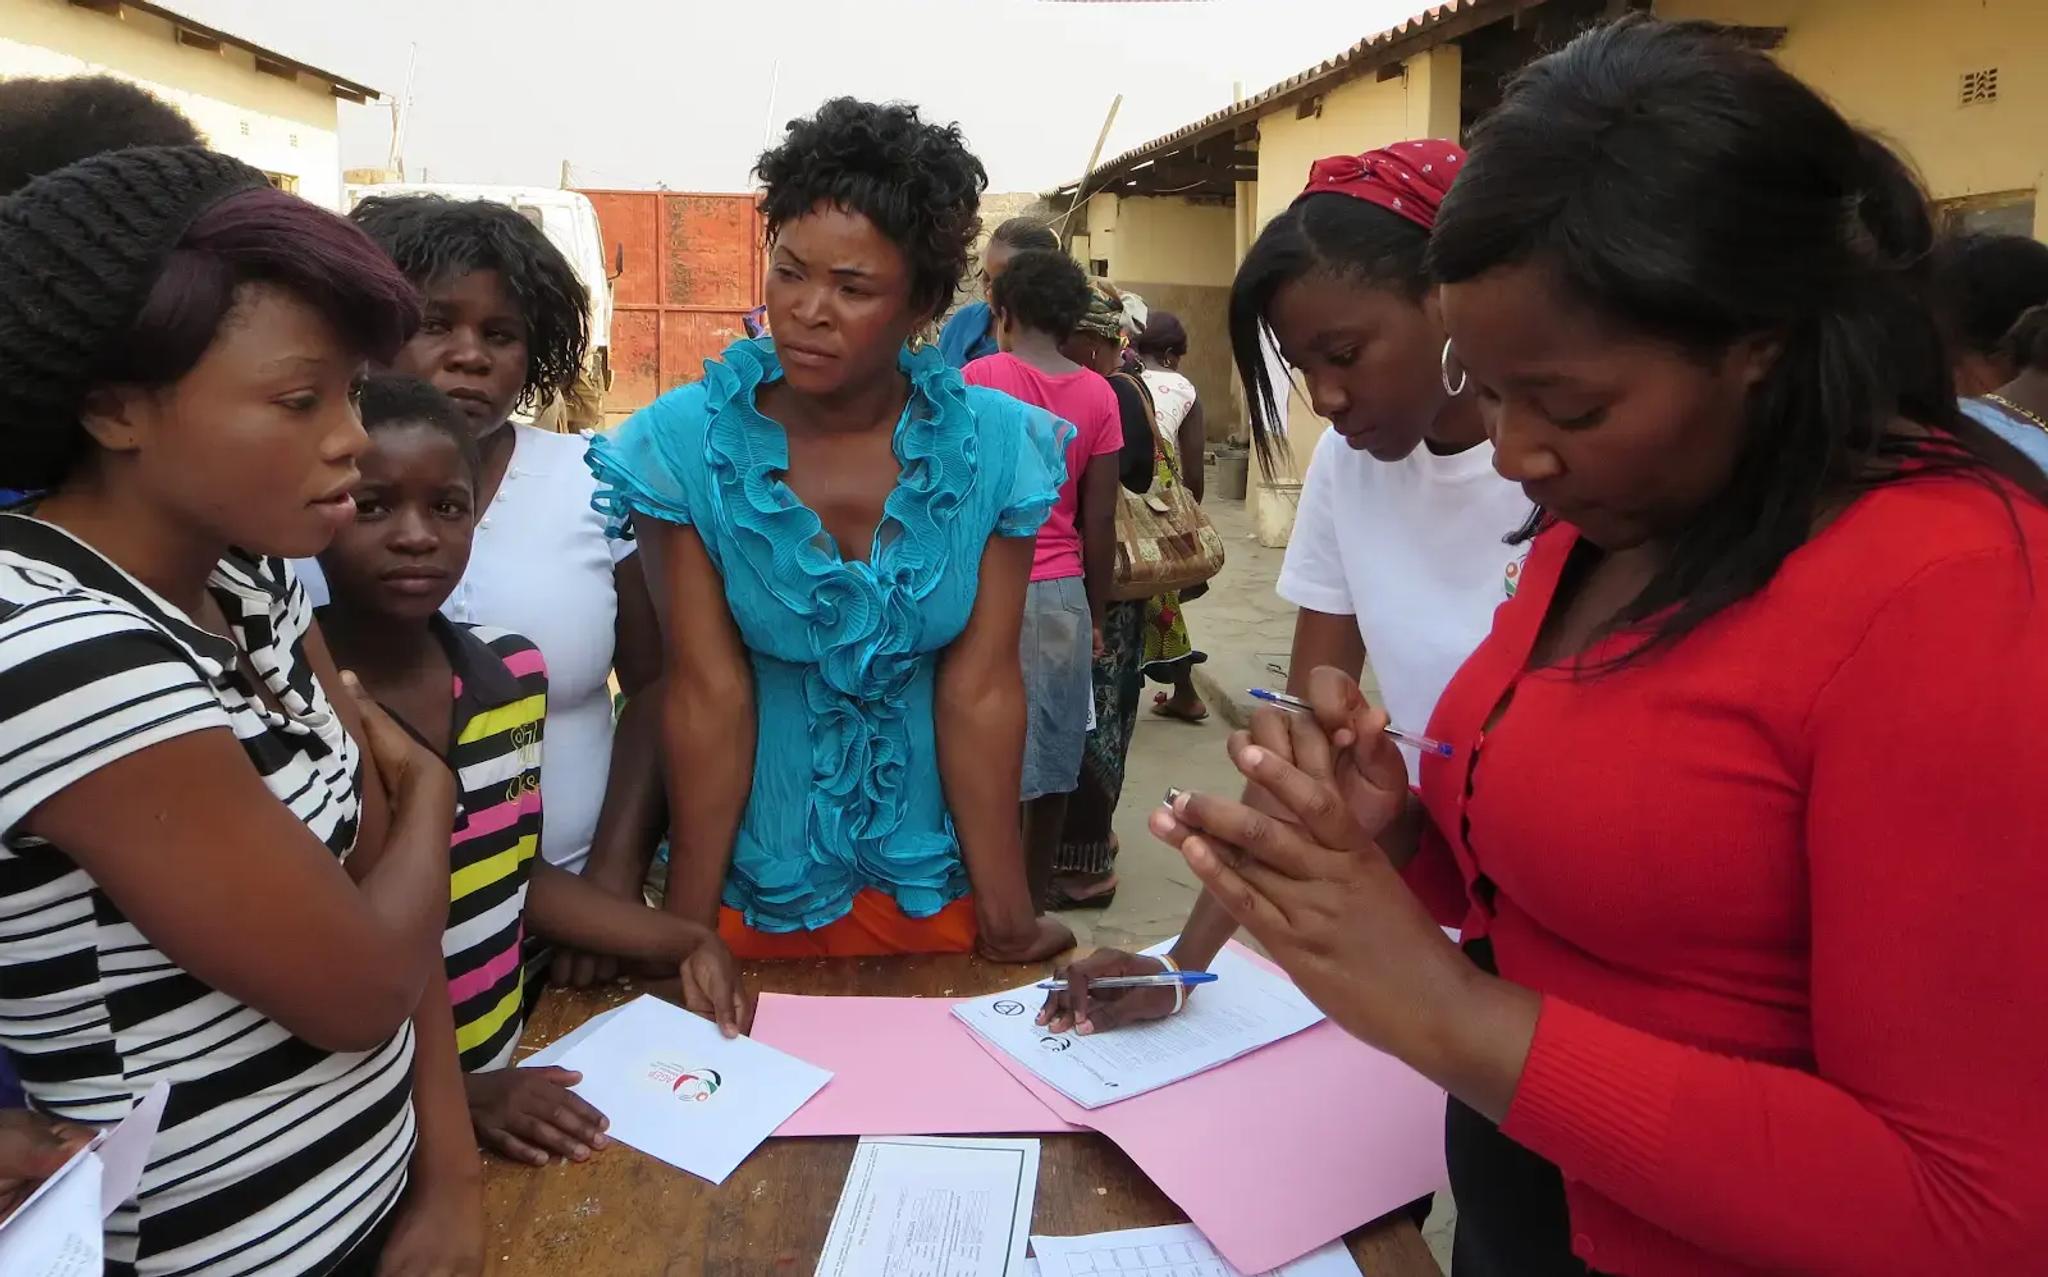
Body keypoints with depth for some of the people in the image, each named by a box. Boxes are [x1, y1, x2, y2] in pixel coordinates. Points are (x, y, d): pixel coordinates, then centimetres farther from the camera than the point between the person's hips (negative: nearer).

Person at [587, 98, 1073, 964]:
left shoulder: (995, 447, -11)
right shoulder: (685, 444, -13)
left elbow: (980, 690, -12)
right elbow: (708, 695, -14)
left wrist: (1009, 917, -12)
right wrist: (685, 931, -12)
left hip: (935, 885, 1)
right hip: (753, 883, 0)